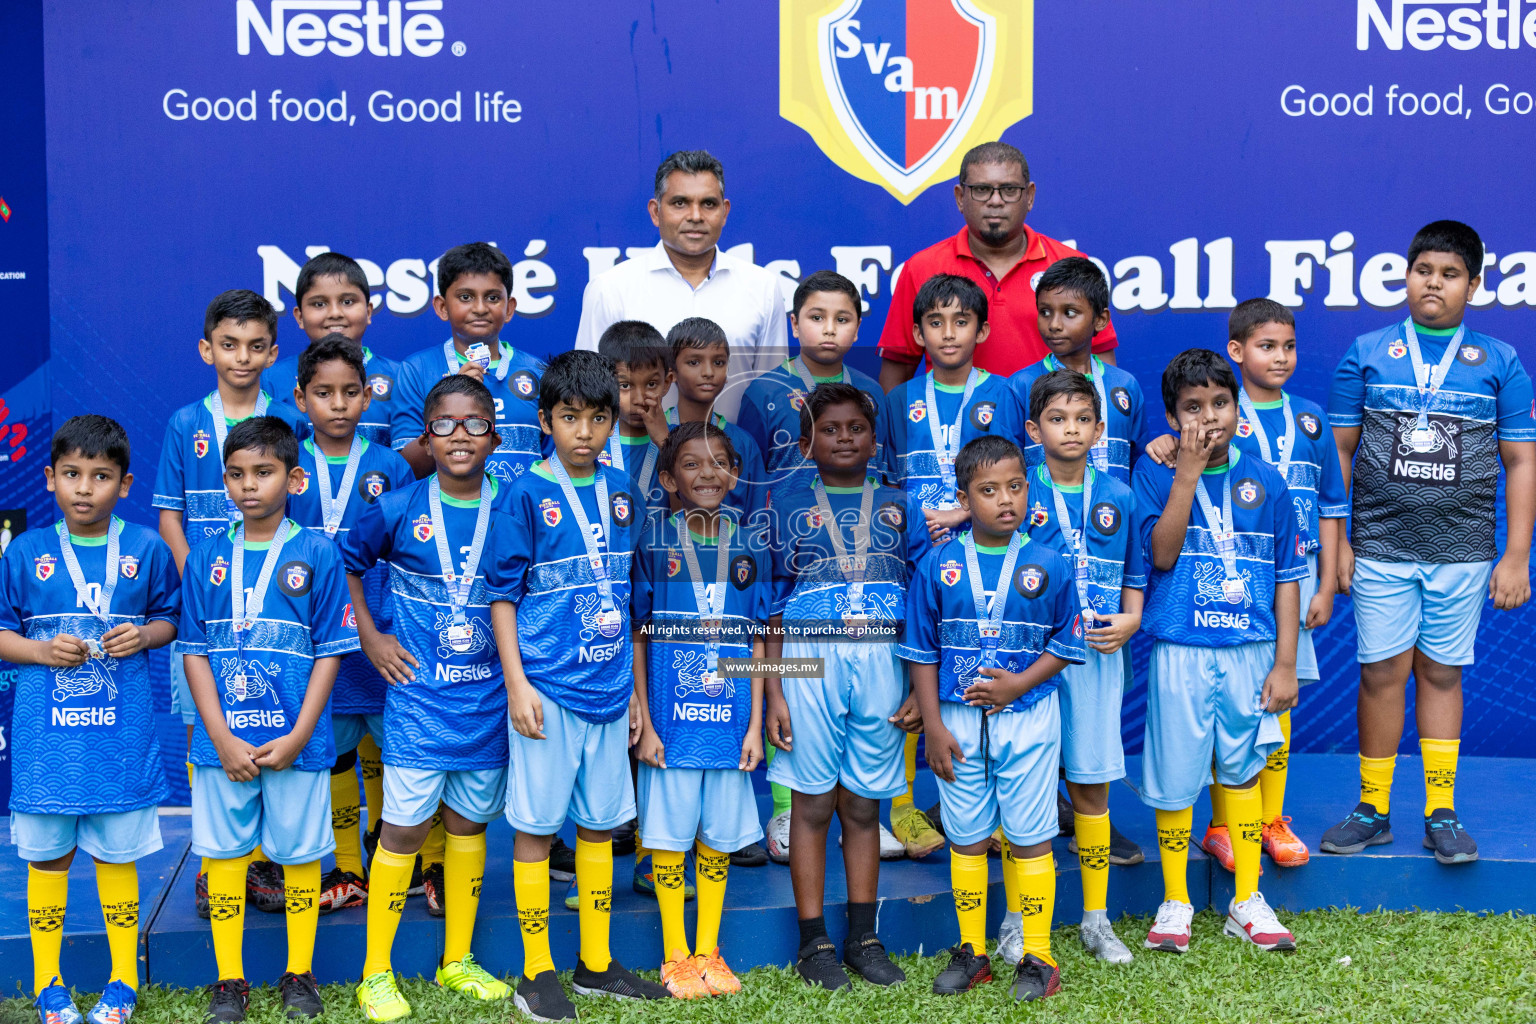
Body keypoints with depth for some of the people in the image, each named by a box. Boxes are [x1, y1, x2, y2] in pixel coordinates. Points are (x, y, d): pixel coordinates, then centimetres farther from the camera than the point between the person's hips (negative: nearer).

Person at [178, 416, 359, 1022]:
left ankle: (299, 975, 22)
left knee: (300, 853, 7)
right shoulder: (207, 559, 4)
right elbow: (194, 652, 3)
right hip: (222, 740, 2)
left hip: (297, 742, -2)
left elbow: (330, 652, -2)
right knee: (223, 853, 7)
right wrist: (221, 737, -7)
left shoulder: (317, 556, -2)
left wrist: (297, 736, -10)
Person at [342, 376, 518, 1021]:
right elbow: (346, 563, 10)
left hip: (489, 697, 2)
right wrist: (370, 638, 4)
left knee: (468, 822, 12)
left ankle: (457, 961, 26)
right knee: (405, 826, -4)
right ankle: (376, 972, 9)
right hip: (419, 695, -2)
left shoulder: (517, 508, -2)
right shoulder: (398, 510, -4)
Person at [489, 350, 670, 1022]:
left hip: (608, 690, 5)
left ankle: (596, 965, 25)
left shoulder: (620, 492, 8)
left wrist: (635, 688, 14)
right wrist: (517, 683, -12)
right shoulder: (528, 495, -6)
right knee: (535, 826, 1)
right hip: (547, 690, -5)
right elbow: (503, 594, -5)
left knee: (600, 823, 13)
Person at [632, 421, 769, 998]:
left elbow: (757, 643, 9)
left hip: (730, 719, 3)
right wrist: (644, 723, -5)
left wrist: (756, 724, 4)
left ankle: (708, 952, 22)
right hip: (670, 717, -2)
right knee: (670, 835, 3)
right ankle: (675, 957, 16)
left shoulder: (750, 549, 6)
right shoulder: (653, 543, -2)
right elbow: (635, 638, -1)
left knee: (719, 836, 9)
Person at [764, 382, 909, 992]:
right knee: (812, 804, 2)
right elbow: (772, 609, 5)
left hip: (882, 662, 2)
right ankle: (814, 942, 10)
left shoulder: (899, 507, 12)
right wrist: (772, 692, -3)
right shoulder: (790, 511, 7)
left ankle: (863, 937, 16)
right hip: (809, 662, -1)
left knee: (864, 804, 7)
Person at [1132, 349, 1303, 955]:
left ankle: (1247, 900, 23)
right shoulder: (1154, 473, -1)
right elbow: (1161, 553, -15)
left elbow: (1287, 577, 6)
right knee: (1174, 776, 3)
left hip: (1250, 651, 2)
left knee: (1242, 770, 12)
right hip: (1180, 652, -2)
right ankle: (1174, 901, 19)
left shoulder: (1264, 482, 4)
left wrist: (1285, 664, 2)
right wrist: (1188, 472, -18)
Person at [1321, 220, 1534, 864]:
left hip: (1462, 552, 0)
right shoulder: (1366, 355, 3)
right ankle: (1373, 810, 14)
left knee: (1442, 673, 6)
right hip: (1380, 548, 0)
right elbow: (1338, 450, 5)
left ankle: (1441, 813, 16)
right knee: (1383, 673, 2)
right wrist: (1336, 541, 0)